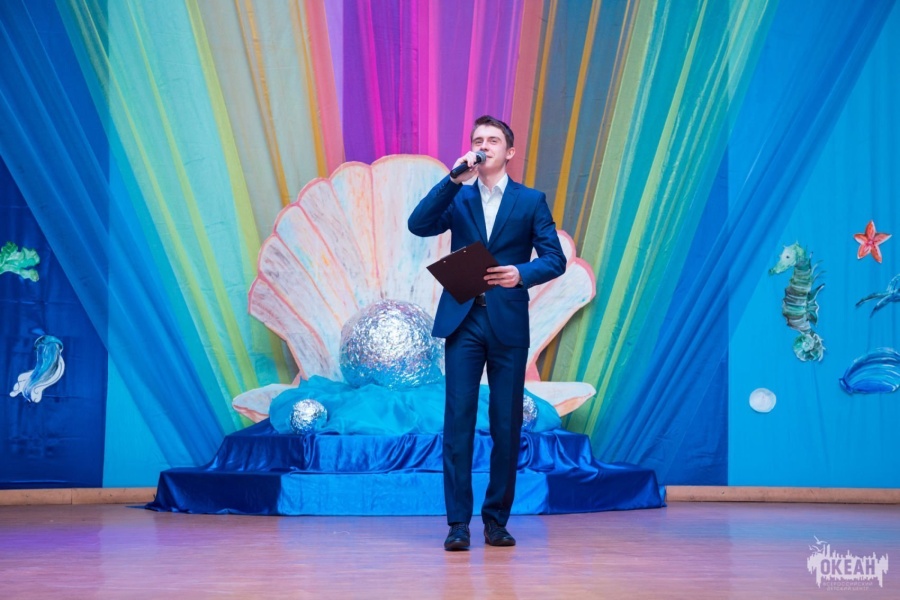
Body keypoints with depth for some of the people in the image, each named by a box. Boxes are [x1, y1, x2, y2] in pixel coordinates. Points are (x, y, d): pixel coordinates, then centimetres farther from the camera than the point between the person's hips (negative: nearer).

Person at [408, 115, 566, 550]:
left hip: (508, 323, 0)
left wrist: (521, 274, -19)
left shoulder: (531, 201, 8)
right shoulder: (457, 197, 12)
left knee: (506, 425, 3)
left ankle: (497, 519, 13)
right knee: (458, 420, -5)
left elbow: (555, 259, 0)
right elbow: (418, 225, -6)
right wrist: (453, 177, -11)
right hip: (463, 320, 1)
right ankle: (458, 522, -2)